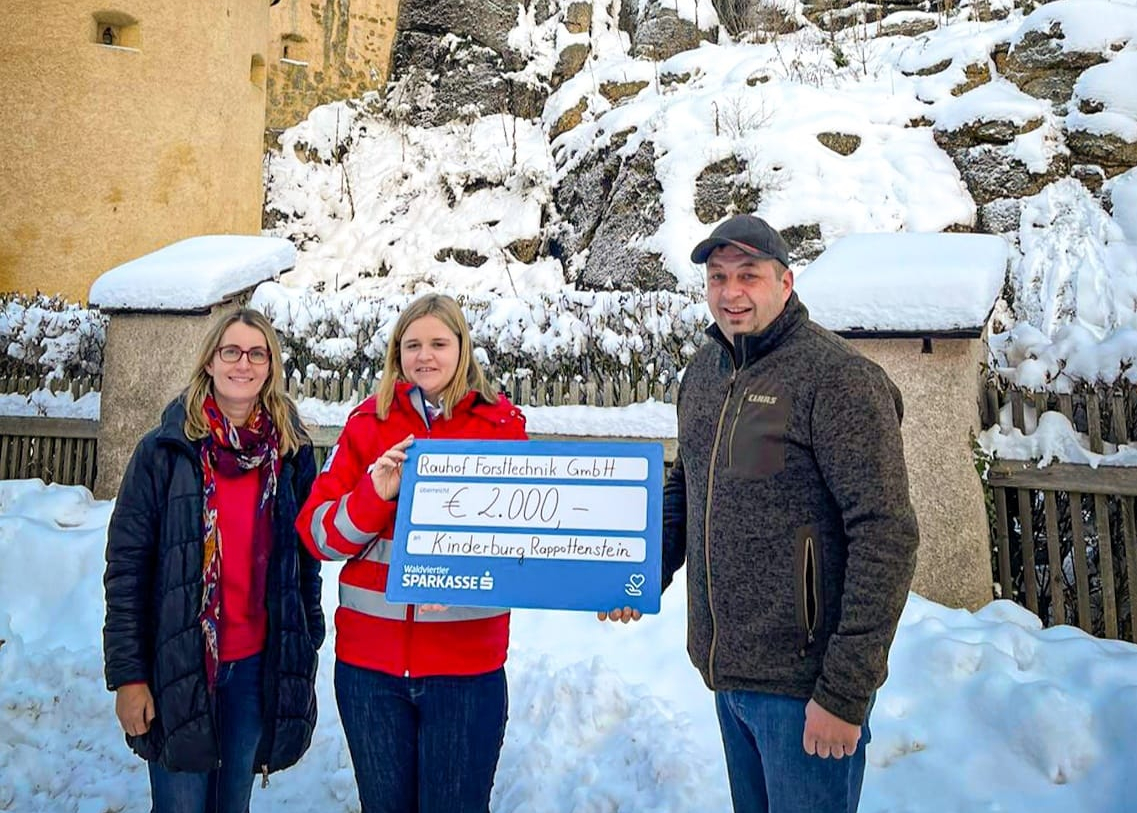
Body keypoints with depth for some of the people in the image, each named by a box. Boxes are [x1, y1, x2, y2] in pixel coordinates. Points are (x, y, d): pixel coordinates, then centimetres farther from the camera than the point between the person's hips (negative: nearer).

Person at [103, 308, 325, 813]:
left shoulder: (292, 453, 1)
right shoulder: (164, 450, -5)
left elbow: (307, 558, 6)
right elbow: (126, 565, -5)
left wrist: (306, 652, 7)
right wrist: (127, 674, -7)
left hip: (259, 665, 2)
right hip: (177, 664, -2)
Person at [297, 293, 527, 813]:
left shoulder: (502, 425, 0)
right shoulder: (369, 423, 4)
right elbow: (317, 533, 0)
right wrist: (376, 492, -19)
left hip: (467, 662, -2)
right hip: (370, 659, 2)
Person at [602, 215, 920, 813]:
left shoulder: (837, 378, -16)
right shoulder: (703, 371, 7)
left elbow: (886, 535, -20)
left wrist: (845, 691, -19)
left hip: (803, 684, -7)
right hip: (726, 673, 7)